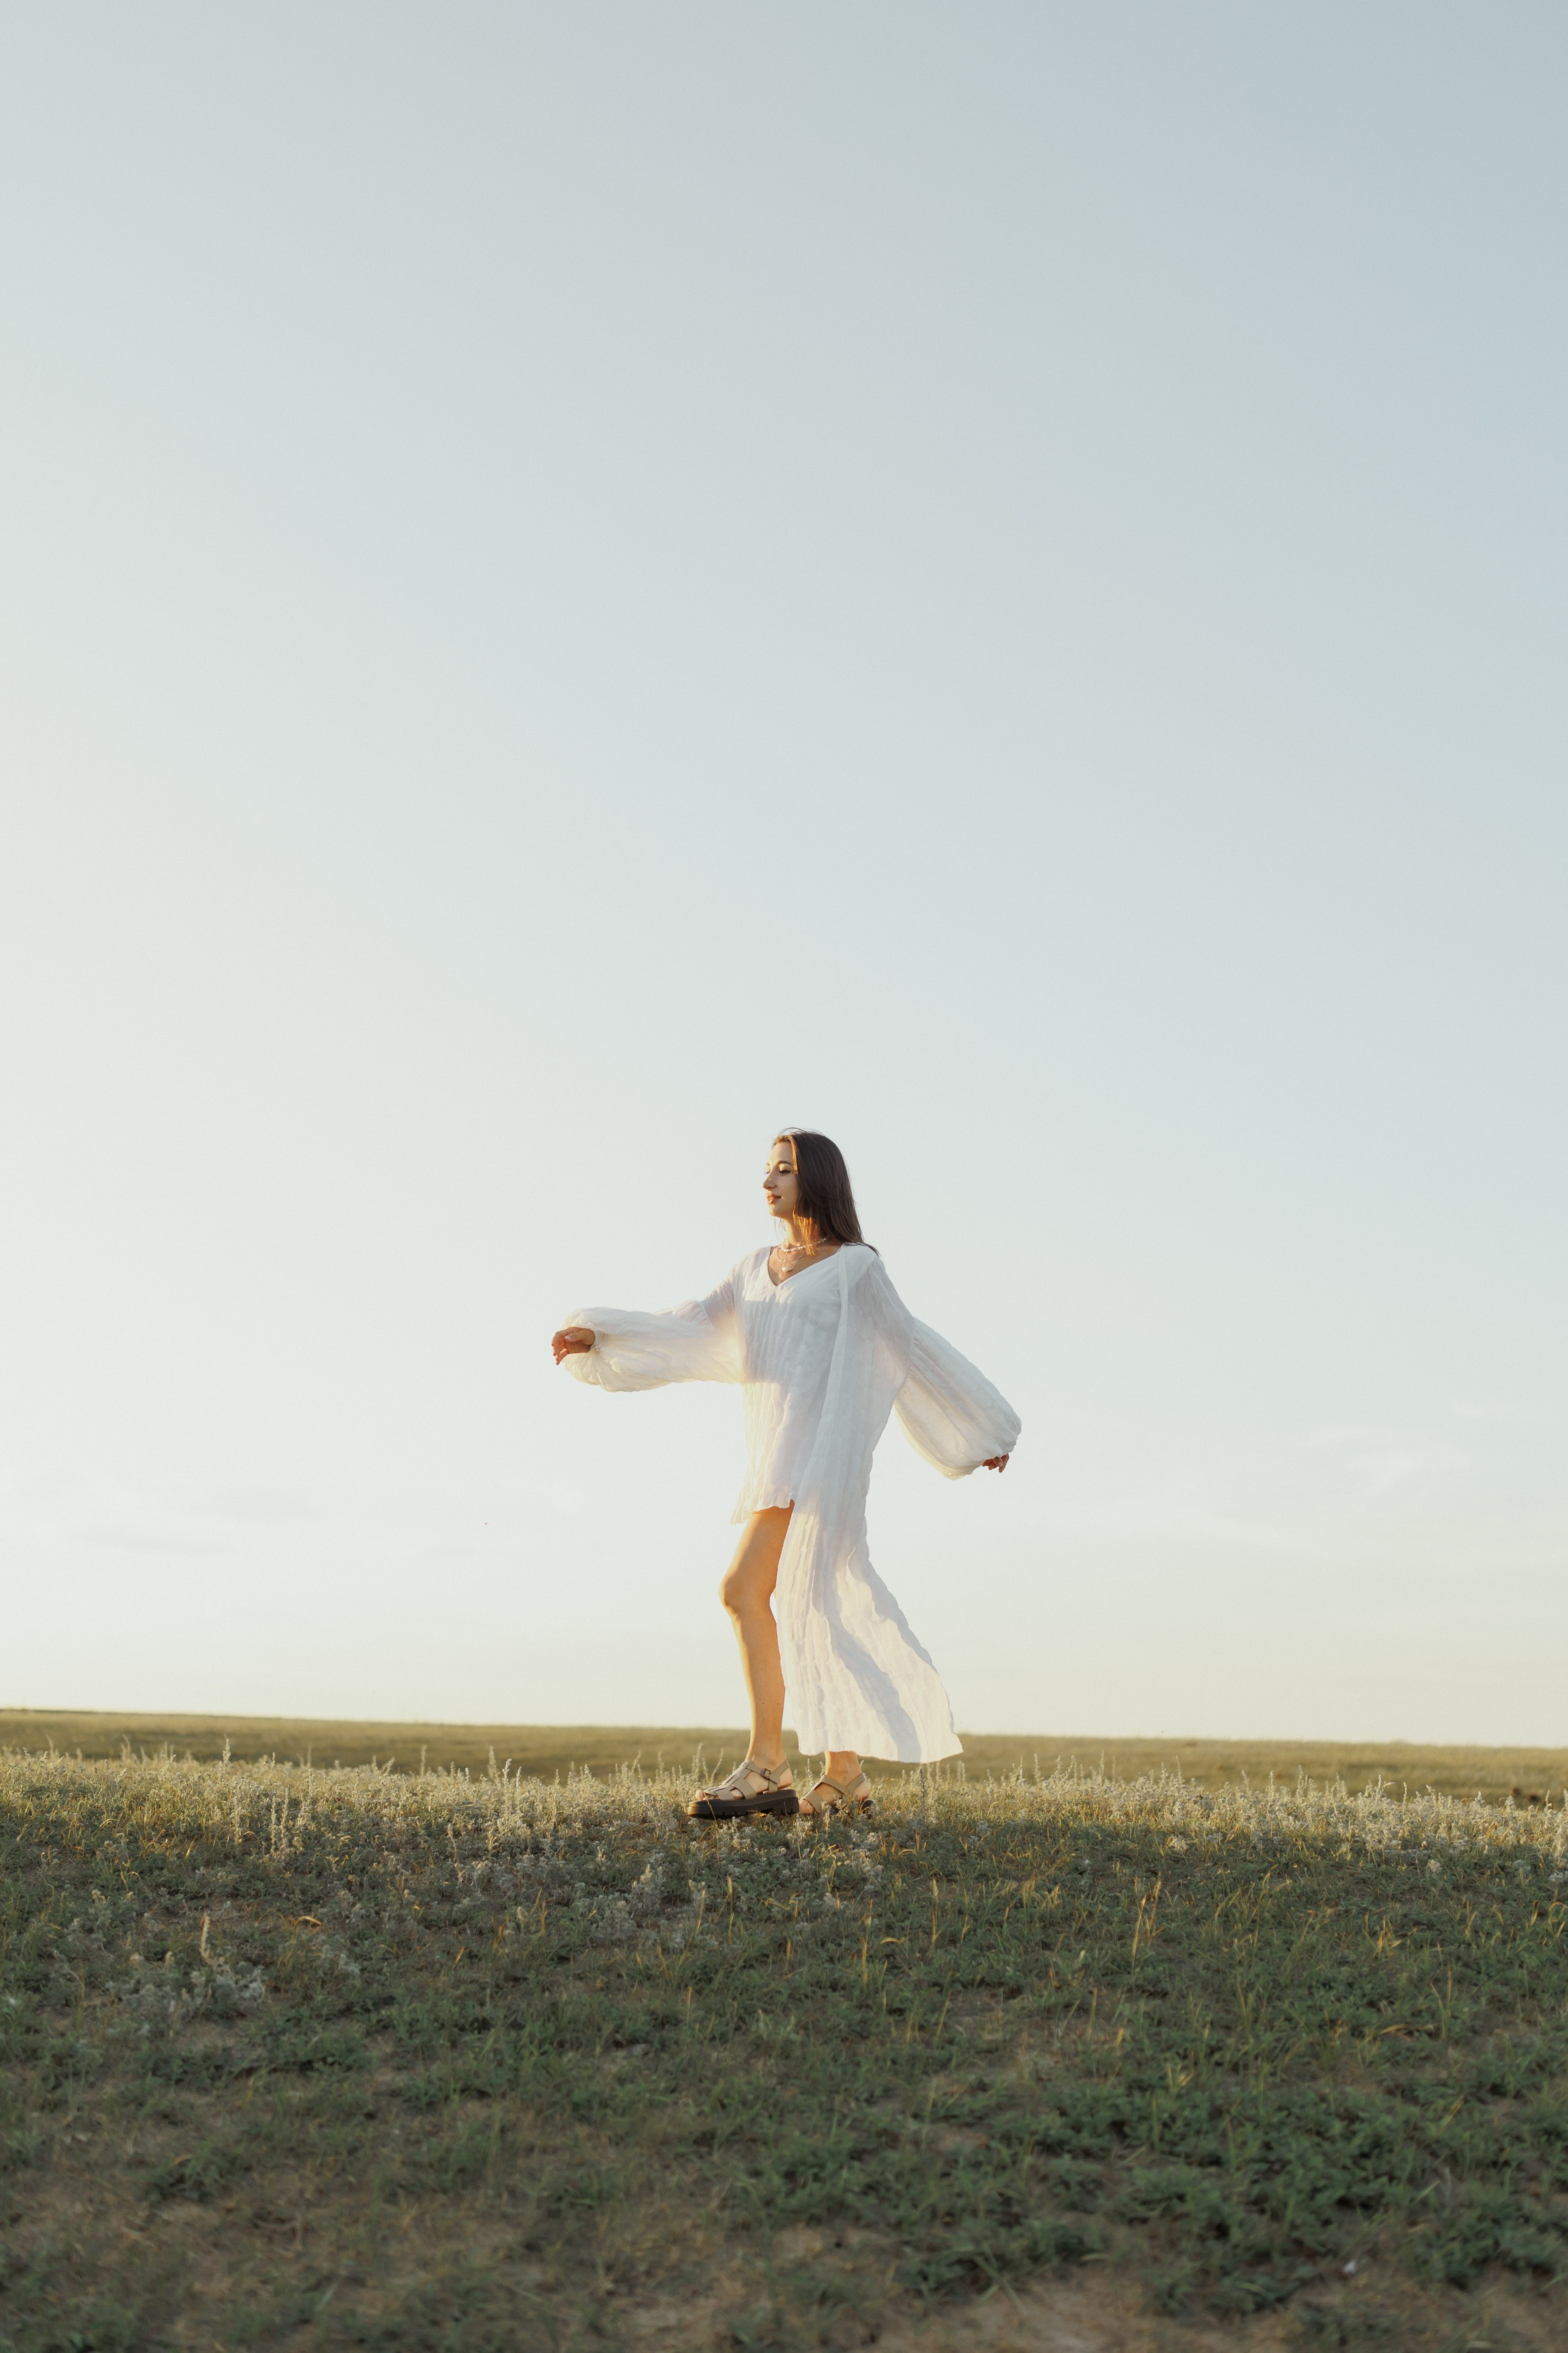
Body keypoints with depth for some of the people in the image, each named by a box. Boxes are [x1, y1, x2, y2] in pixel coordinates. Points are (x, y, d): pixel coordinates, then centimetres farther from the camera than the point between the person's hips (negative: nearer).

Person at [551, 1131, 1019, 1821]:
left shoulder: (855, 1268, 3)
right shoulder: (754, 1271, 19)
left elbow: (916, 1349, 9)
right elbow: (684, 1335, 15)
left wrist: (982, 1429, 15)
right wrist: (595, 1335, 1)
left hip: (819, 1448, -6)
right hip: (771, 1453, 6)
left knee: (744, 1589, -18)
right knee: (813, 1616, 8)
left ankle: (767, 1764, -14)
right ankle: (845, 1776, 16)